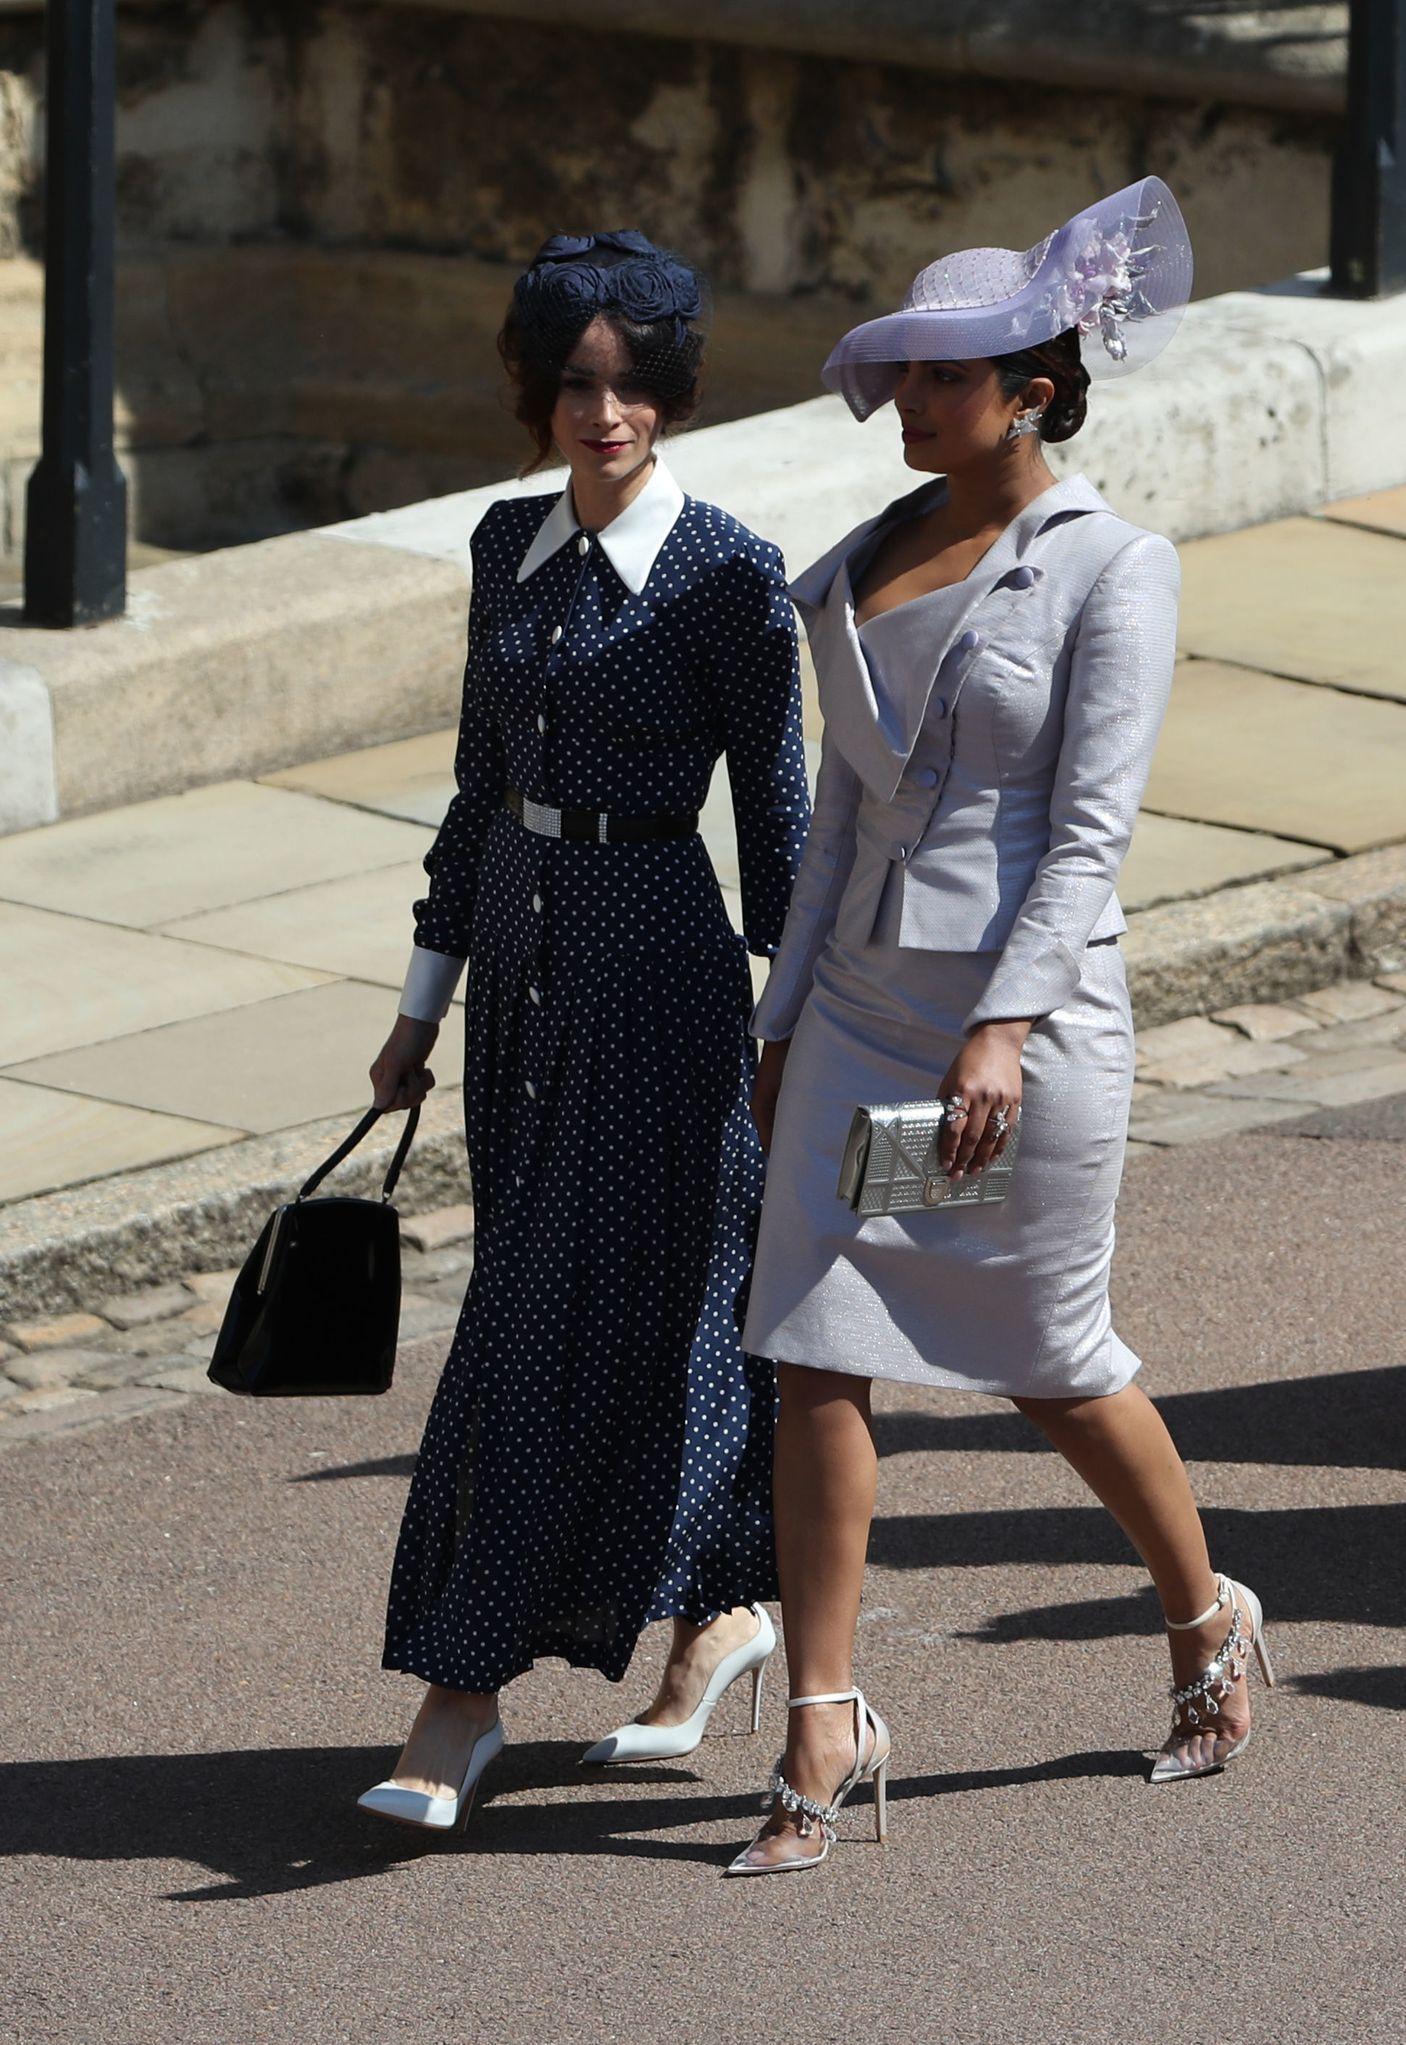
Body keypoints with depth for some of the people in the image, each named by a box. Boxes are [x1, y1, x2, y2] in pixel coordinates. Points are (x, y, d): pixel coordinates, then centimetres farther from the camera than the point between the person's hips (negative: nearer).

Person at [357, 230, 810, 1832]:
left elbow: (777, 816, -7)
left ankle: (459, 1697, -5)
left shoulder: (728, 576, -11)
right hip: (522, 955, 6)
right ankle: (723, 1611, 31)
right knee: (648, 1308, 14)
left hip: (654, 962, -6)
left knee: (566, 1321, -6)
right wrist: (423, 1002, 15)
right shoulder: (511, 546, 7)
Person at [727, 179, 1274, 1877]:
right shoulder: (865, 570, 11)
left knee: (1053, 1365, 7)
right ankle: (824, 1738, -2)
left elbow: (1092, 827, -14)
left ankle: (1205, 1620, 33)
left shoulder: (1110, 570, -8)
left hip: (1036, 1011, -6)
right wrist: (784, 1021, 14)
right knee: (815, 1357, -4)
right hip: (860, 1014, 6)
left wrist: (1007, 1026, -23)